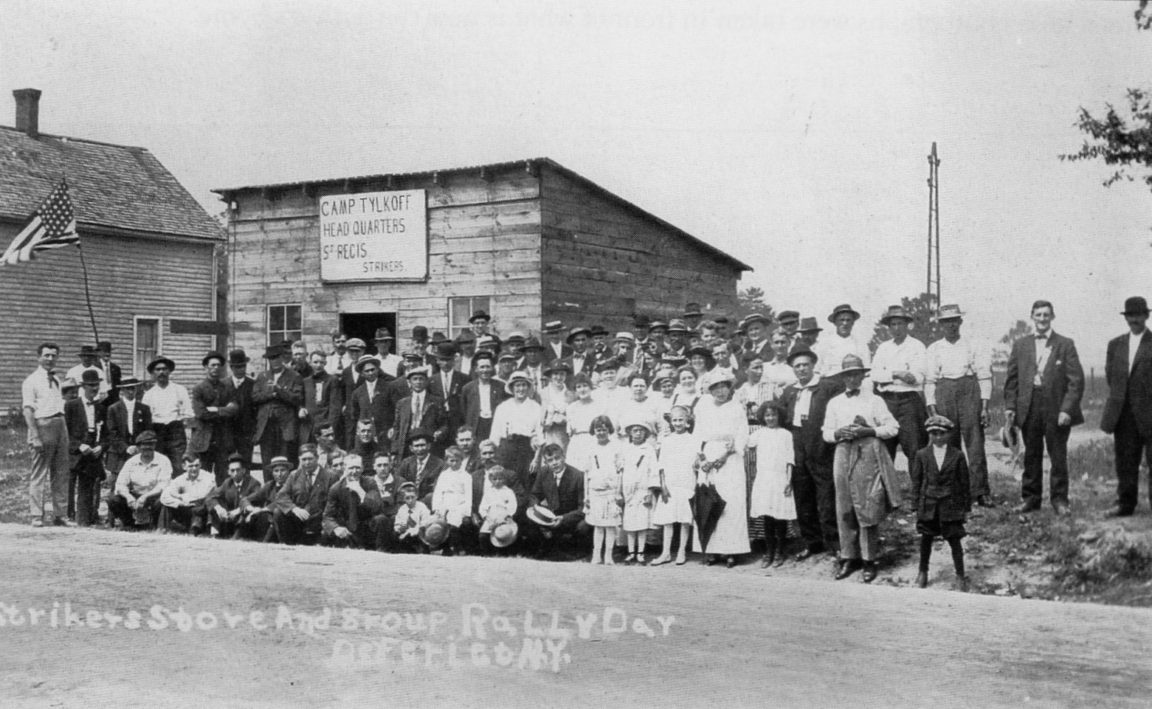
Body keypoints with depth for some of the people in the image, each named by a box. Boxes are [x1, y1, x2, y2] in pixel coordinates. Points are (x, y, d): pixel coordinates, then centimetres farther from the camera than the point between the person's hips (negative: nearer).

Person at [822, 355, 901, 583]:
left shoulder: (874, 401, 6)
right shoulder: (834, 403, 14)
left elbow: (893, 427, 3)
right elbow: (826, 433, 14)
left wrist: (869, 431, -11)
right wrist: (839, 433, -7)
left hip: (869, 455, -3)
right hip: (843, 455, 3)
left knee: (868, 508, -5)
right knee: (845, 508, 2)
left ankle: (869, 560, 2)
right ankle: (848, 557, 9)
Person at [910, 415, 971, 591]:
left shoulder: (957, 456, -3)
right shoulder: (921, 455, 0)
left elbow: (964, 483, 2)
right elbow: (916, 481, 3)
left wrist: (965, 507, 2)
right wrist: (916, 505, 1)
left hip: (950, 504, -1)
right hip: (928, 504, 1)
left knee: (954, 540, 3)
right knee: (926, 538, 12)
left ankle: (960, 575, 16)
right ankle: (923, 571, 29)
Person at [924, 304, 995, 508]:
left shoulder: (973, 347, 9)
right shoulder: (934, 349, 11)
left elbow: (984, 376, 6)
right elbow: (929, 380, 7)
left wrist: (984, 406, -3)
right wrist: (932, 410, -1)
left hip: (969, 392, -1)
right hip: (944, 393, 1)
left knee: (975, 443, -7)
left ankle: (981, 492, -7)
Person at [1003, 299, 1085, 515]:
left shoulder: (1065, 345, 2)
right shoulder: (1020, 345, 10)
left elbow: (1076, 380, -3)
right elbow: (1011, 379, 10)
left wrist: (1067, 409, -12)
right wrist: (1009, 406, 0)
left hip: (1056, 410, -2)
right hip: (1028, 409, 2)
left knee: (1058, 456, 3)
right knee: (1031, 456, 8)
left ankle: (1059, 499, 13)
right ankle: (1030, 497, 16)